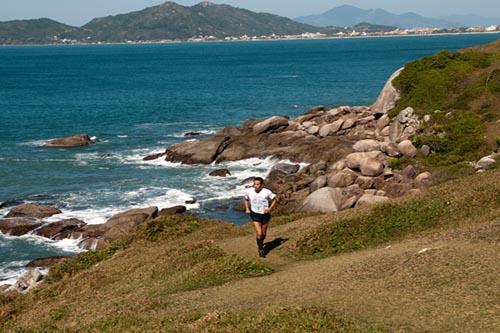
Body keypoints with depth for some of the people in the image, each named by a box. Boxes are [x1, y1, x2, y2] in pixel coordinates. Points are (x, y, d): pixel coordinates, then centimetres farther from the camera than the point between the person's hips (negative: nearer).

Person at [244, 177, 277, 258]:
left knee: (264, 233, 16)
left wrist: (270, 208, -14)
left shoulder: (267, 192, -18)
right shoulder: (249, 191, -10)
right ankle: (261, 250, 8)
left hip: (265, 215, 0)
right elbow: (246, 199, 11)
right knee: (259, 233, -11)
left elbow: (274, 200, -2)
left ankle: (261, 243, 48)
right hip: (255, 215, 0)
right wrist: (247, 208, -3)